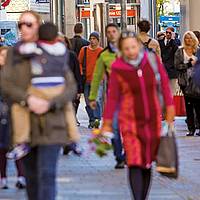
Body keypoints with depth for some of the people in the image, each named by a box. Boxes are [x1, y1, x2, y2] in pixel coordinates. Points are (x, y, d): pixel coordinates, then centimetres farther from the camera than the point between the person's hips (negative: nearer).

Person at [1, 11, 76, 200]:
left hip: (50, 125, -3)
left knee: (46, 174, -11)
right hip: (24, 125, 3)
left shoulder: (53, 53, 3)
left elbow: (71, 87, -2)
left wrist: (50, 104, -18)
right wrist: (28, 99, -20)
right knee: (31, 176, 11)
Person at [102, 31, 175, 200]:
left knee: (148, 163, 10)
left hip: (153, 119, 2)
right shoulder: (118, 67, -11)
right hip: (130, 120, -2)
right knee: (135, 163, -13)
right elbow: (113, 97, -3)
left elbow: (164, 83, 5)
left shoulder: (152, 59, -7)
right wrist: (107, 123, 0)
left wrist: (169, 106, 7)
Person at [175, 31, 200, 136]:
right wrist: (189, 64, -9)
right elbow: (177, 65, -1)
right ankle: (191, 129, 3)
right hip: (185, 81, 1)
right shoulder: (180, 52, 8)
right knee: (188, 104, -1)